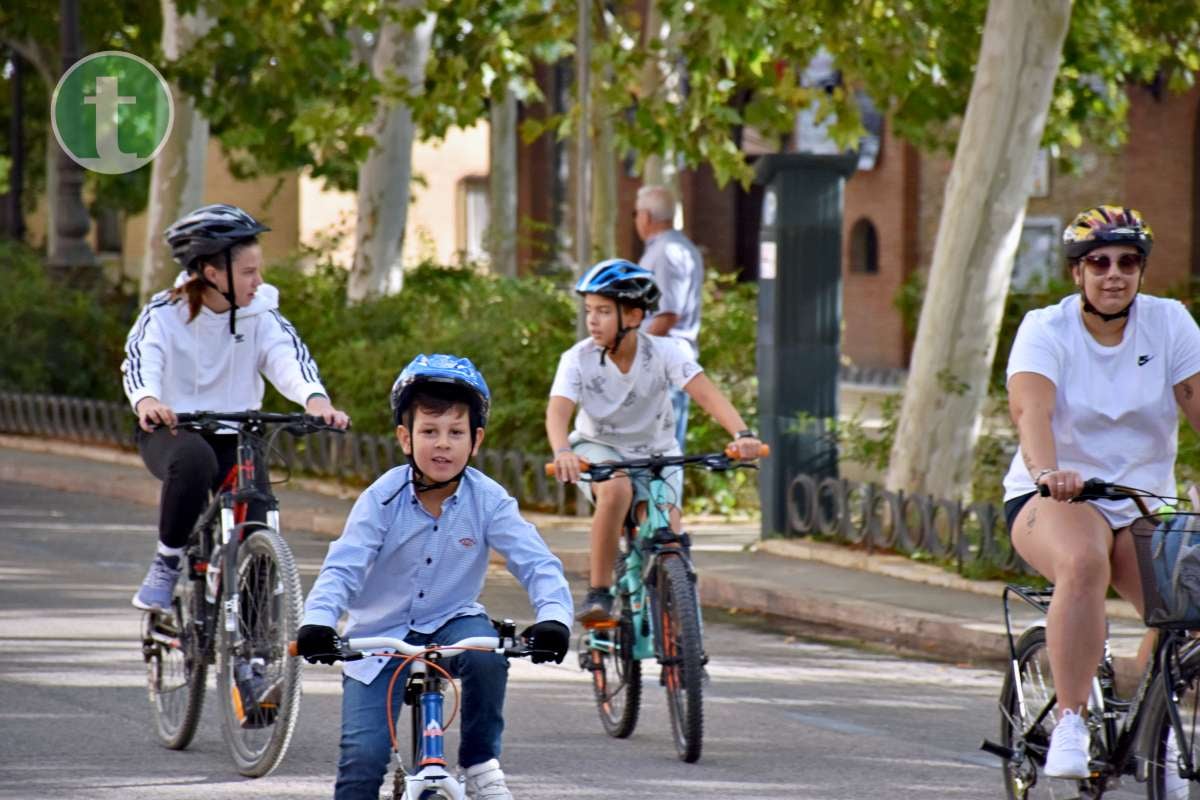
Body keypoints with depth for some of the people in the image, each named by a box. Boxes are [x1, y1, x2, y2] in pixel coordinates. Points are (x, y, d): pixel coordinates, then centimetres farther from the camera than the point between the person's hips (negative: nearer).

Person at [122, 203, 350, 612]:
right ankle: (167, 562, -20)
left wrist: (315, 398, -42)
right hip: (171, 431, -3)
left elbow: (290, 358, -19)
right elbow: (141, 363, -24)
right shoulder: (164, 314, -8)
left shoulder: (260, 316, -2)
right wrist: (147, 401, -49)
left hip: (235, 438, 3)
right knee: (194, 458, -38)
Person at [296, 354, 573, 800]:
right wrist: (317, 621, -41)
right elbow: (342, 567, -22)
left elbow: (537, 564, -18)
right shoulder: (383, 498, -15)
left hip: (452, 621, 1)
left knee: (487, 656, -34)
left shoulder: (488, 501, -13)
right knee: (363, 759, -15)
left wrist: (553, 616, -39)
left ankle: (481, 764, -11)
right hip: (379, 637, -1)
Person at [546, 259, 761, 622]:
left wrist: (742, 434, -47)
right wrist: (562, 452, -53)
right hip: (598, 448, -1)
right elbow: (558, 411, -30)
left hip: (655, 454, 1)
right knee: (616, 489, -35)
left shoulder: (663, 353, -18)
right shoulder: (578, 359, -18)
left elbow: (707, 394, -29)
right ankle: (598, 593, -23)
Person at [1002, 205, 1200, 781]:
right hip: (1053, 498, -3)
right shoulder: (1045, 329, -7)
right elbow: (1031, 410, -24)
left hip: (1144, 504, 3)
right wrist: (1047, 470, -45)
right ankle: (1070, 724, -33)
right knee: (1084, 562, -37)